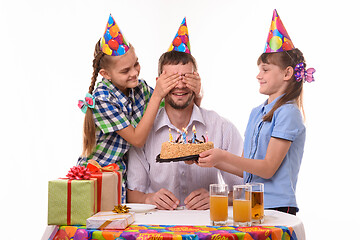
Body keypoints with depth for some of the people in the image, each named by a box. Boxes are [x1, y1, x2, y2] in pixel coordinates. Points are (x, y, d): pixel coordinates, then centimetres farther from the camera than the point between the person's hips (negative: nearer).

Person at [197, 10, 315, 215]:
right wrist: (210, 160, 5)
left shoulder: (288, 113, -7)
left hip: (277, 207, -7)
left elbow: (268, 169, -12)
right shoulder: (256, 113, 17)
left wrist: (224, 156, -19)